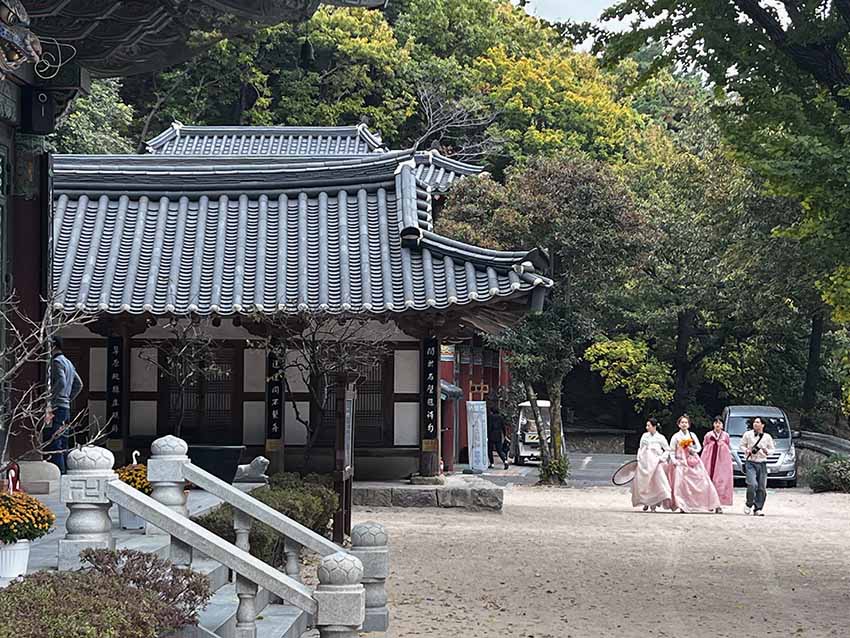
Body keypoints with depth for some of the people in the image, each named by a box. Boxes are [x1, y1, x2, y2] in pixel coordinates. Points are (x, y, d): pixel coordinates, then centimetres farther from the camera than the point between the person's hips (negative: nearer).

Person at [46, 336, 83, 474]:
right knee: (63, 447, 11)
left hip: (56, 407, -10)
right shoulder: (68, 363, 19)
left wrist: (49, 398, -19)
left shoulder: (57, 362, -9)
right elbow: (79, 384, 26)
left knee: (53, 445, -12)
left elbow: (61, 383, -24)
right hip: (66, 408, 10)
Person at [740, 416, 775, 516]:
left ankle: (758, 509, 7)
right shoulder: (748, 434, 5)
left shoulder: (767, 437, 8)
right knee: (752, 484, -19)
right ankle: (749, 504, 2)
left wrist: (767, 451, -6)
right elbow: (741, 446, 13)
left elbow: (772, 449, 16)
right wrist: (747, 450, -8)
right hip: (750, 463, -2)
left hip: (762, 464, 2)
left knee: (762, 488, -1)